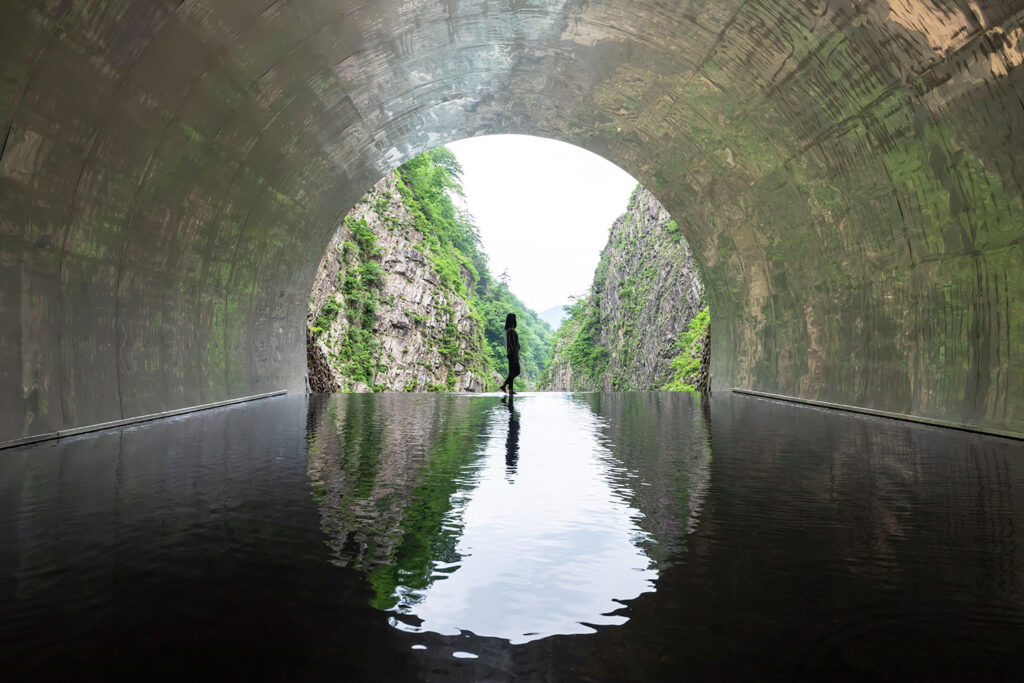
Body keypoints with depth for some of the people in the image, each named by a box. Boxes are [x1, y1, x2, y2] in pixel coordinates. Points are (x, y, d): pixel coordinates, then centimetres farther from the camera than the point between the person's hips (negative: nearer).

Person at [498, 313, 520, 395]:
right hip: (512, 353, -10)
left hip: (510, 353, 10)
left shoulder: (508, 330, 15)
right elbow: (512, 344, -19)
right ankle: (503, 385, -14)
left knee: (512, 372, 8)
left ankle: (510, 390, 7)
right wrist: (516, 355, -20)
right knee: (516, 371, -10)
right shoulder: (511, 330, -15)